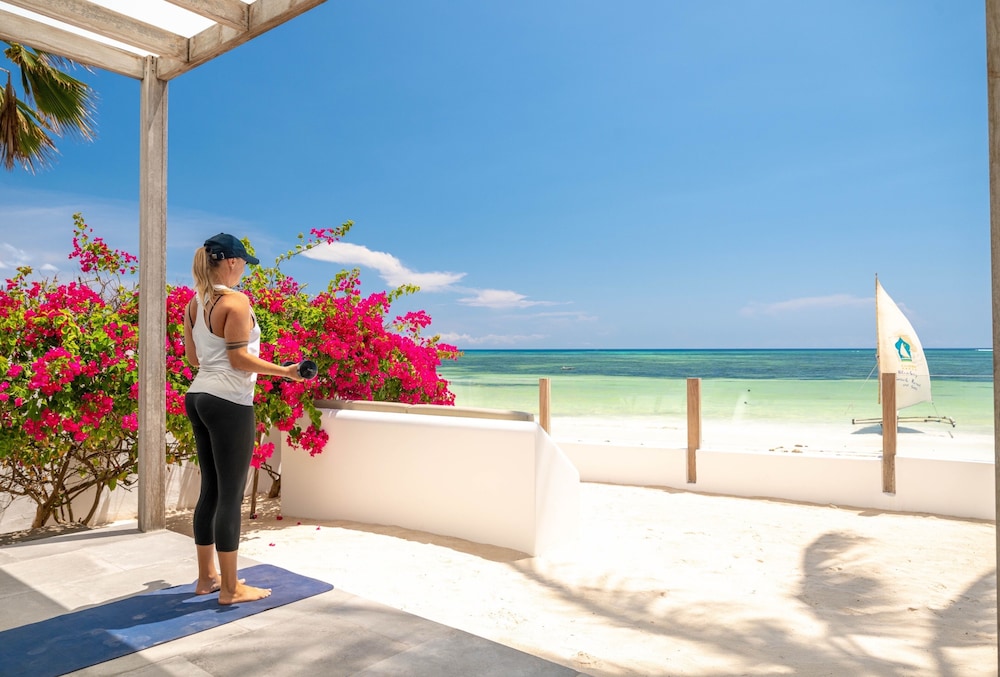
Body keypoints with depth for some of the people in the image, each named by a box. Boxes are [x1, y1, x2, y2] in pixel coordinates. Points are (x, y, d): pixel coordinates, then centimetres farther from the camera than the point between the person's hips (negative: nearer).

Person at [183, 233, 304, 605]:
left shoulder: (194, 303, 11)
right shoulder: (236, 301, -13)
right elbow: (239, 358, -16)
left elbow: (192, 356, 16)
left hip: (199, 396, 9)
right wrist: (284, 371, -11)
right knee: (231, 494, -1)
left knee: (211, 489, 16)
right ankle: (230, 588, 9)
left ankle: (207, 575, 27)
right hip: (229, 403, -9)